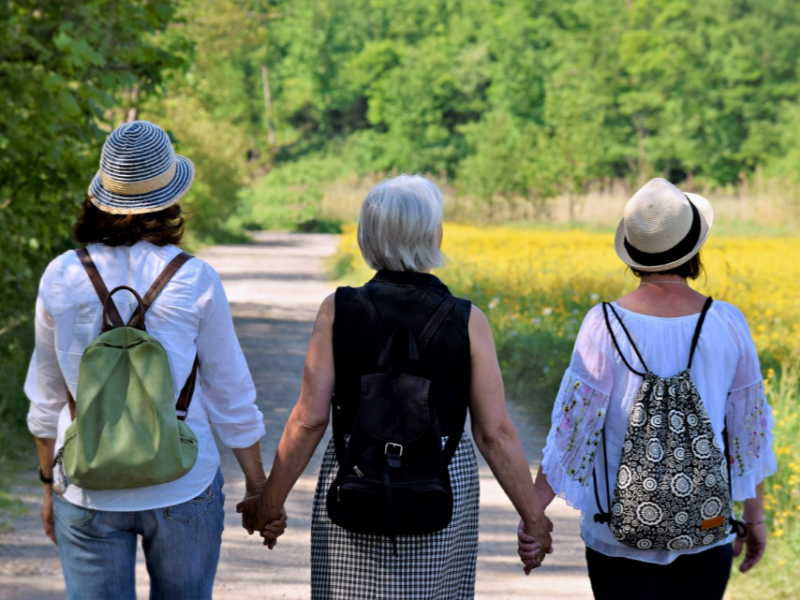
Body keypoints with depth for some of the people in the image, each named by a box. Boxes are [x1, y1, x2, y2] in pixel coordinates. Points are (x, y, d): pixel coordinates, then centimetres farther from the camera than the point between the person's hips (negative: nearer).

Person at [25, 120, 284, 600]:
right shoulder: (194, 281, -8)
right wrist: (259, 488, 9)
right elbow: (232, 397, -2)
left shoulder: (61, 278, -2)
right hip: (182, 488, -1)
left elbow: (47, 398, 7)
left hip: (89, 490, 1)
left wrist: (49, 485, 19)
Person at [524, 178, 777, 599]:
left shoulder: (606, 324, -12)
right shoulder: (728, 324, -5)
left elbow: (573, 423, -12)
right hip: (708, 532, 2)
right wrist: (755, 517, 14)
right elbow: (748, 426, 2)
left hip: (620, 536, -2)